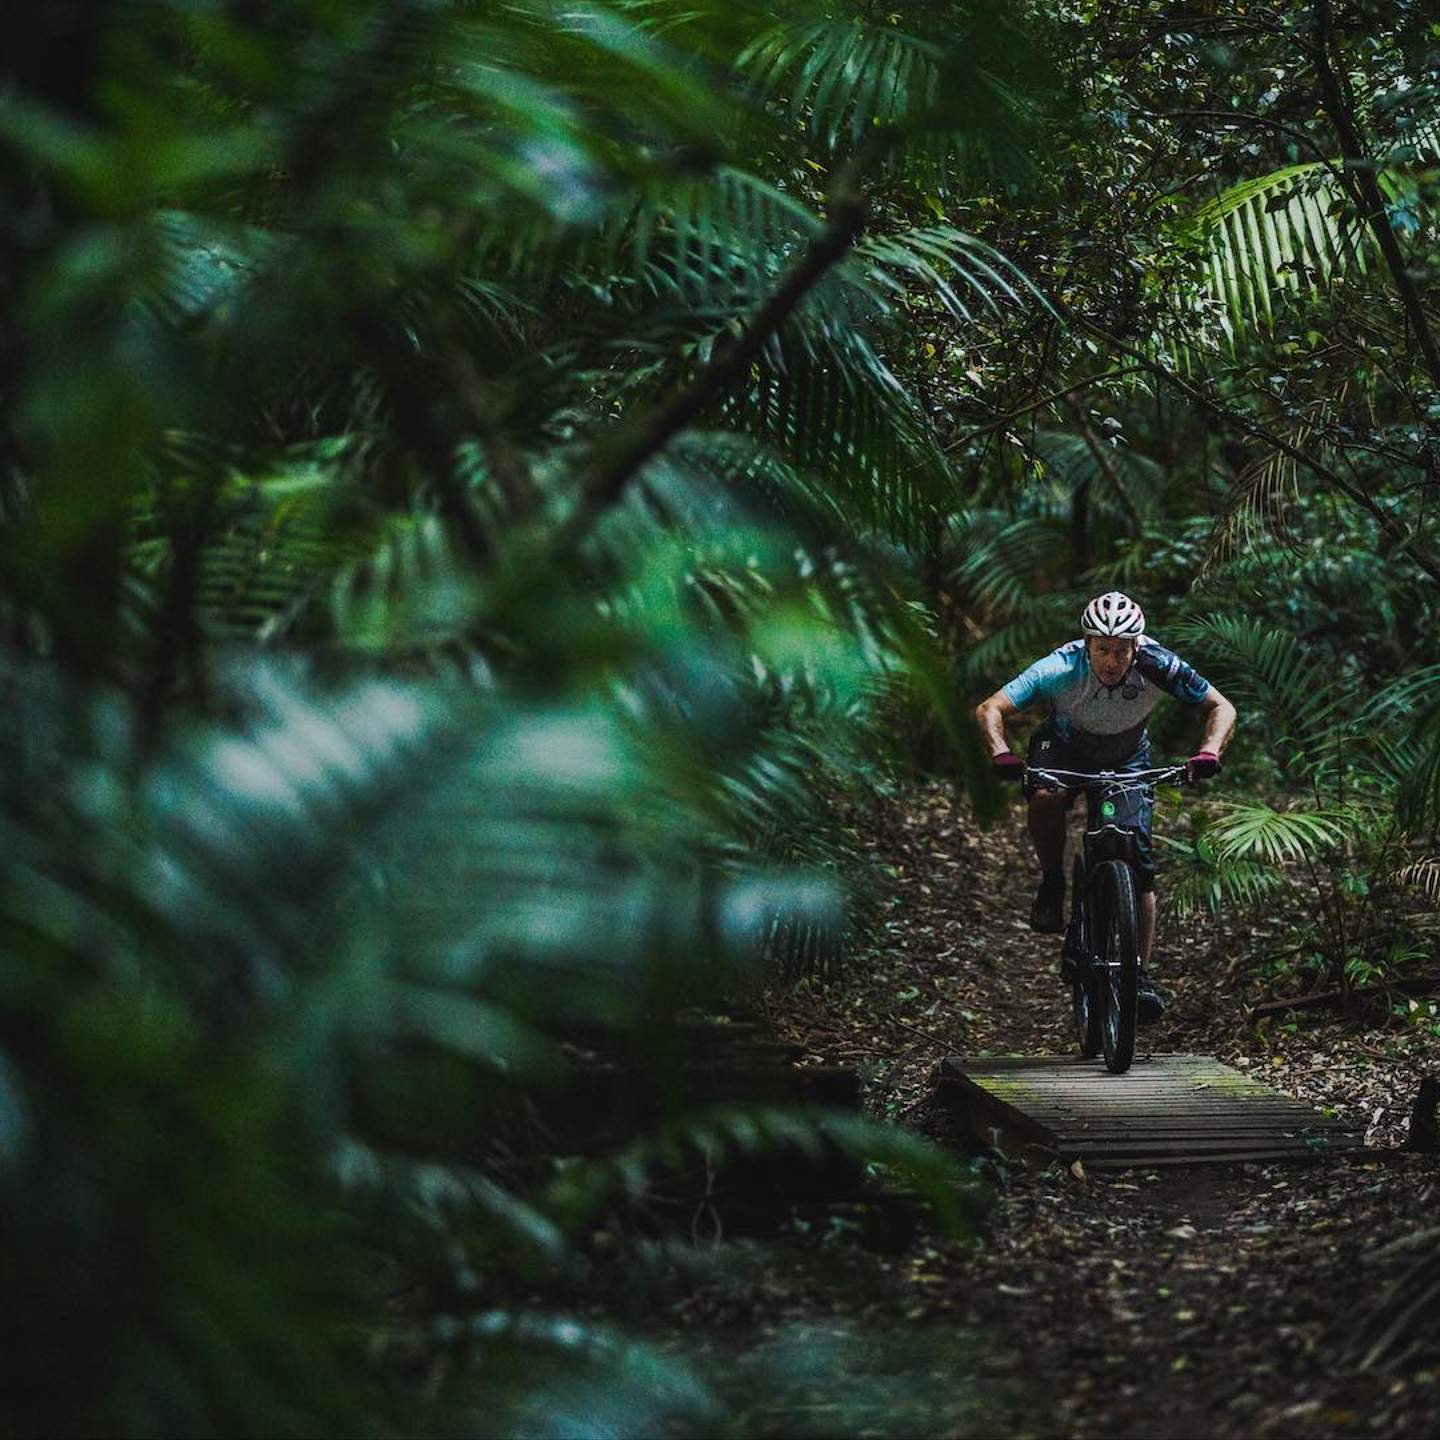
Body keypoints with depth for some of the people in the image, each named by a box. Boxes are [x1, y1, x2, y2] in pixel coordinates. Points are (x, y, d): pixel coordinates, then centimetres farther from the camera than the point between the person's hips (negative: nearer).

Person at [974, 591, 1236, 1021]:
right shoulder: (1061, 669, -34)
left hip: (1126, 759, 1)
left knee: (1139, 864, -11)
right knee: (1046, 798, -35)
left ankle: (1142, 974, 0)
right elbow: (990, 709, -36)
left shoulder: (1158, 665, -30)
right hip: (1064, 748, -1)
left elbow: (1221, 708, -21)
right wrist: (1002, 754, -56)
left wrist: (1208, 752, -40)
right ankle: (1051, 886, -10)